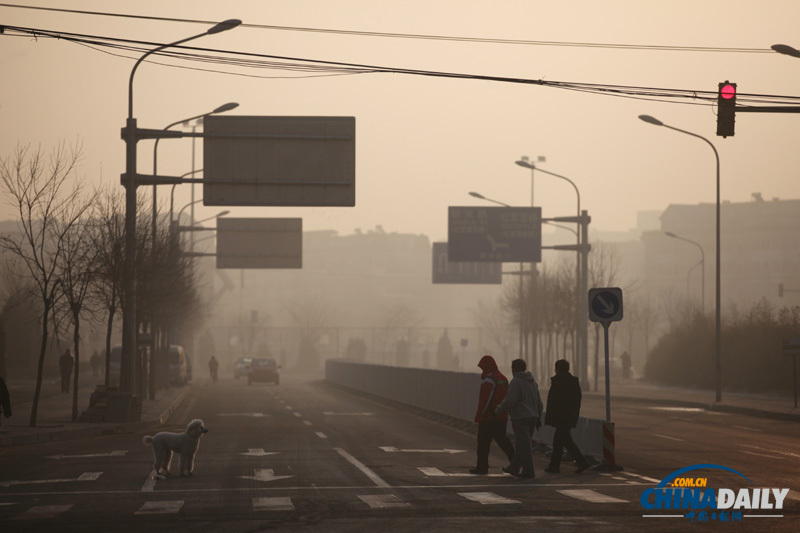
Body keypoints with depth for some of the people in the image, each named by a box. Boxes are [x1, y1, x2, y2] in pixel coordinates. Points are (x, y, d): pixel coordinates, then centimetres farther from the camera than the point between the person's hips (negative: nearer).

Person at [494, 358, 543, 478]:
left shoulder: (516, 382, -14)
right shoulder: (532, 382, 14)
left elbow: (509, 401, -20)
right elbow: (539, 402, 17)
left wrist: (497, 411, -8)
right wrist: (538, 417, 21)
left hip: (520, 419, -9)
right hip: (532, 417, 9)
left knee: (523, 445, -7)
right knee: (521, 445, 16)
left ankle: (528, 471, -9)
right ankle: (514, 468, 26)